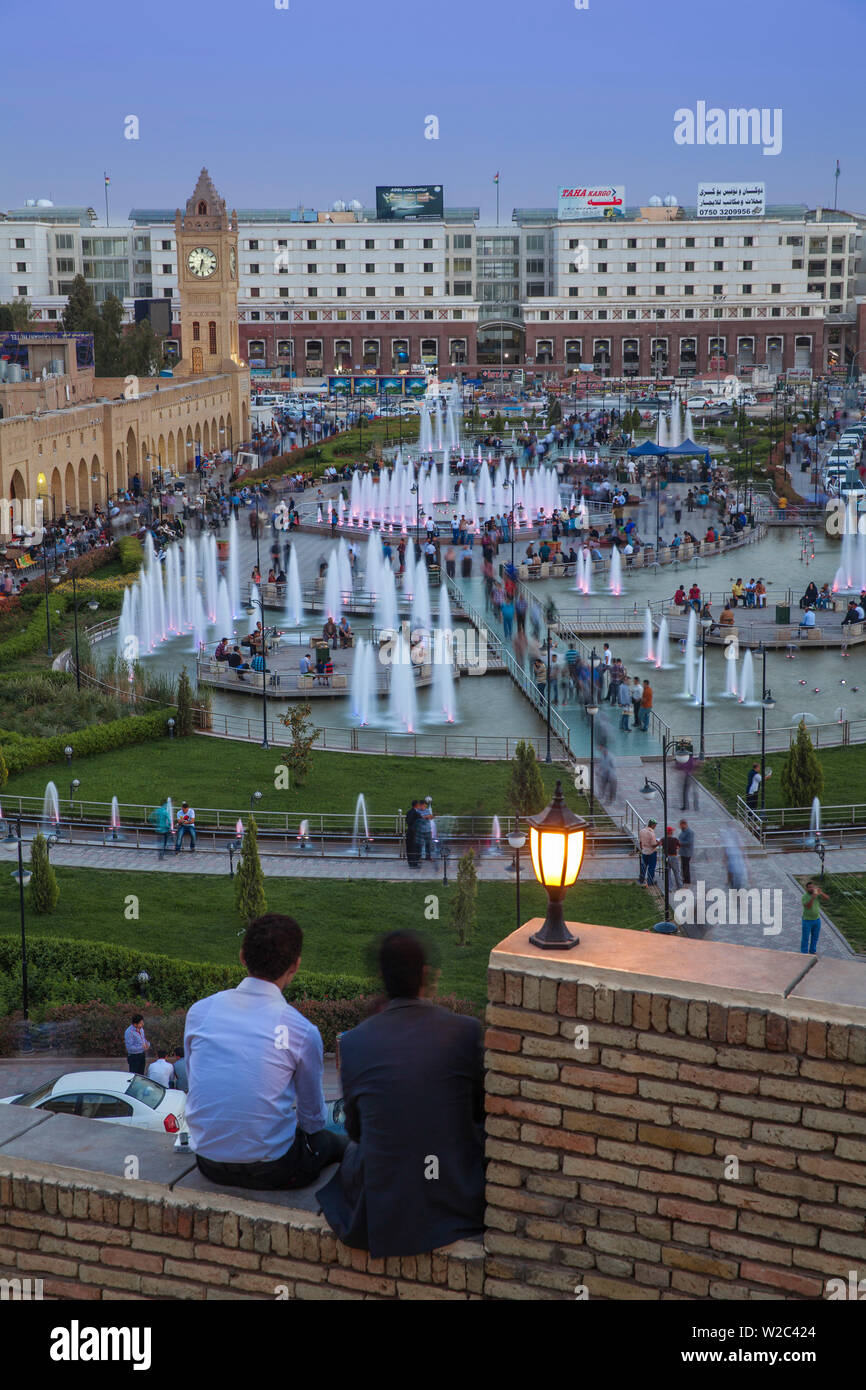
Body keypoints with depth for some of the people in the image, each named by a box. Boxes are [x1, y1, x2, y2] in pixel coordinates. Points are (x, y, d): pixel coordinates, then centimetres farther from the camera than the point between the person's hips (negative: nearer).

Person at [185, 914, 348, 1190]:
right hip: (270, 1171, -5)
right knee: (340, 1143, 23)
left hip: (208, 1164, 5)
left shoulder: (199, 1011, -2)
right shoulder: (301, 1031, -13)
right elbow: (314, 1117, 1)